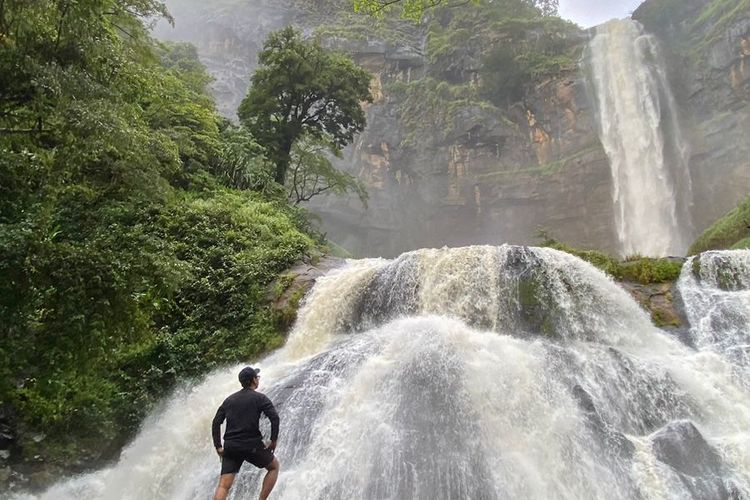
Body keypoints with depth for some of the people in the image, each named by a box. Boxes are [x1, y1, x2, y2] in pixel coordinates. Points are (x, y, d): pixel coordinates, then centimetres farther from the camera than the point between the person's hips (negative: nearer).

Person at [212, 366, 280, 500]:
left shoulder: (229, 400, 14)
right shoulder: (260, 398, -1)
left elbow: (216, 423, 10)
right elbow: (274, 418, -13)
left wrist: (218, 446, 12)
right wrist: (274, 440, -4)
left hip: (230, 447, 4)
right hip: (252, 445, -4)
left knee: (223, 486, 2)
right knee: (274, 466, 19)